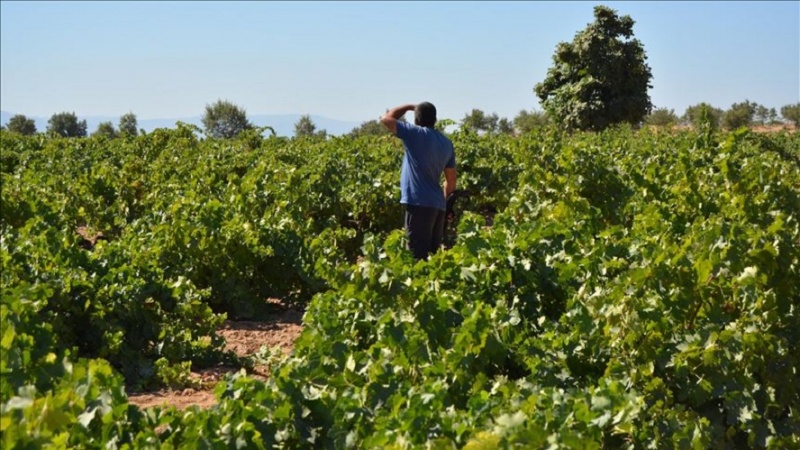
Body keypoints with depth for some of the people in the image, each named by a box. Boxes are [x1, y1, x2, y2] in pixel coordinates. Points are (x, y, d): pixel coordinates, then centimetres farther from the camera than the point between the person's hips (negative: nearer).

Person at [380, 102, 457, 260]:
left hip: (420, 203, -8)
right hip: (438, 204, 8)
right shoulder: (447, 143, 14)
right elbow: (451, 181, 17)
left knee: (418, 254, -9)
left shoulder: (416, 134, -8)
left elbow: (386, 119, -1)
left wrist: (409, 107, 11)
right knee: (434, 253, 10)